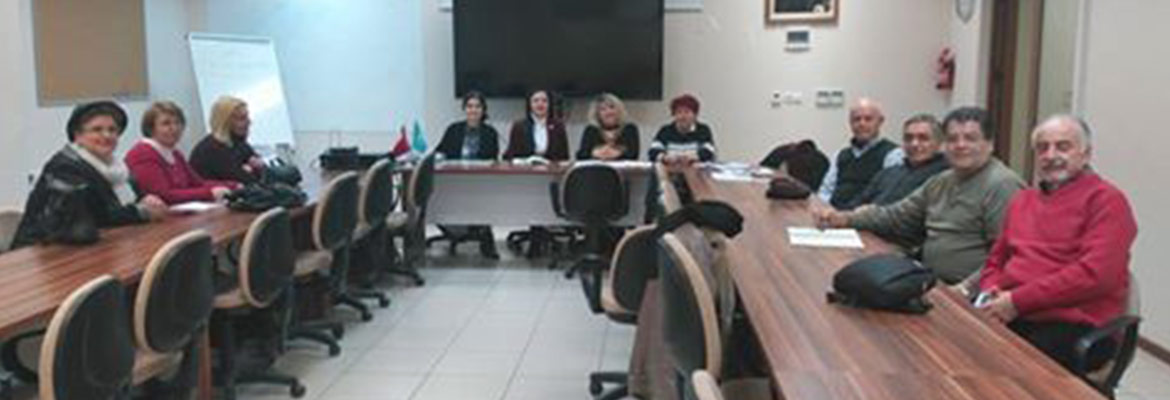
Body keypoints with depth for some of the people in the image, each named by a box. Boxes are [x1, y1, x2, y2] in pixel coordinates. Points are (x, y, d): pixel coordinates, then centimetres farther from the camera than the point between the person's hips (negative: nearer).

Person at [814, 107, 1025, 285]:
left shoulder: (1002, 185, -9)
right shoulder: (940, 183, 19)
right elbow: (898, 215, 23)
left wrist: (966, 289, -25)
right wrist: (844, 218, 11)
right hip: (932, 283, 8)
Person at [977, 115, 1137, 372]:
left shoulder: (1106, 200, 0)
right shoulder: (1021, 201, 23)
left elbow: (1095, 274, -12)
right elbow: (996, 261, 28)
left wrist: (1017, 301, -14)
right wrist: (991, 291, 4)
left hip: (1074, 328, -6)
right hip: (1006, 315, 6)